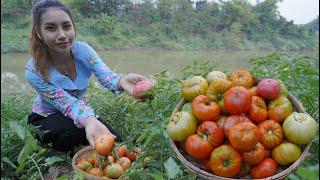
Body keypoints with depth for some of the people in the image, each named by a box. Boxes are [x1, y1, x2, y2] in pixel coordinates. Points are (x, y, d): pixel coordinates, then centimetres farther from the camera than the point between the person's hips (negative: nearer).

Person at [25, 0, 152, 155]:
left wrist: (122, 80, -58)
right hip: (46, 119, -3)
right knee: (75, 129, -36)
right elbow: (69, 104, -32)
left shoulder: (83, 50, -19)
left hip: (81, 112, 4)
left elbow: (105, 75, -33)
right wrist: (89, 121, -54)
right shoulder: (33, 71, -28)